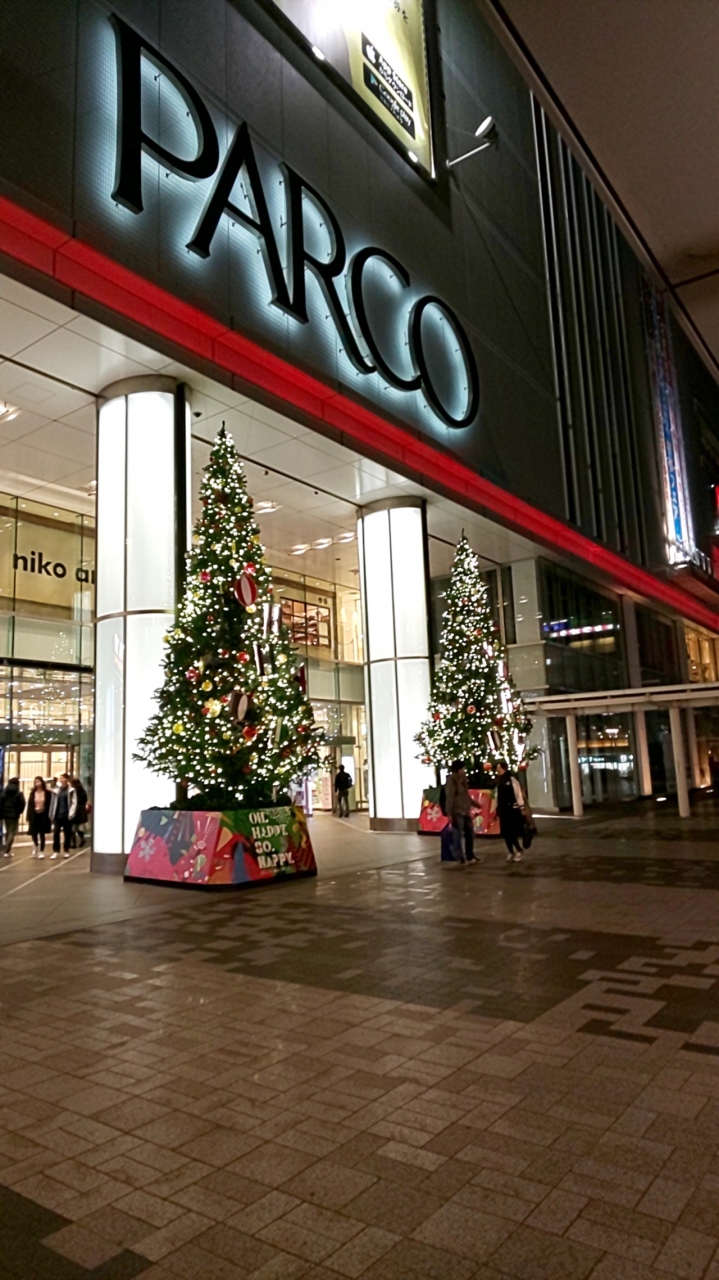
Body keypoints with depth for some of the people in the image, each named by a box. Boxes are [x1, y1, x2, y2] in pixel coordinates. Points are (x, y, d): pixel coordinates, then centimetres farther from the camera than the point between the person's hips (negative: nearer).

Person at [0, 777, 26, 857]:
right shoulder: (19, 794, -8)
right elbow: (22, 804, -15)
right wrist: (18, 812, 3)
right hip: (14, 815, -5)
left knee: (8, 832, 19)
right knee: (12, 833, -1)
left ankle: (7, 849, 20)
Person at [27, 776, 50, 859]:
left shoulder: (47, 793, -3)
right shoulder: (32, 793, 2)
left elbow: (49, 805, -1)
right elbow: (29, 805, 1)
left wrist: (49, 815, -7)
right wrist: (29, 817, -3)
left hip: (43, 815, -2)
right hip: (34, 815, 2)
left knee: (42, 834, 1)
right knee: (34, 833, 1)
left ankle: (41, 851, 12)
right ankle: (36, 846, 33)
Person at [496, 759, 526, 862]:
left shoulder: (511, 779, -9)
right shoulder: (499, 781, 12)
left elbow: (518, 793, -11)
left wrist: (521, 807, -12)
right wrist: (497, 809, 16)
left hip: (513, 809, -7)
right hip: (503, 810, 7)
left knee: (514, 831, -5)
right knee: (505, 832, 8)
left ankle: (518, 852, 8)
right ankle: (510, 852, 19)